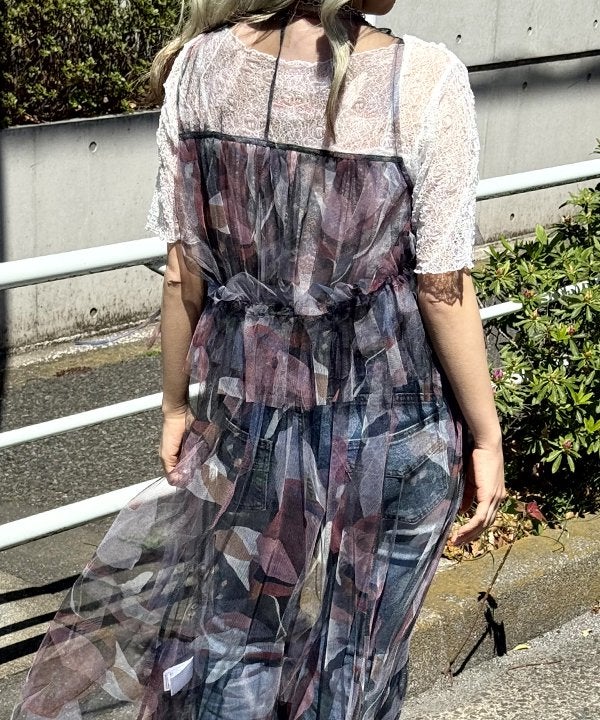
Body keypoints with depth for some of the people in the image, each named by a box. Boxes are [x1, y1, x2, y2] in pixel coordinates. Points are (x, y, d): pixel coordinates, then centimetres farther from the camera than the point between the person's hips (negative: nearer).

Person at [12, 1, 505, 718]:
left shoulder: (200, 67, -10)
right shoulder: (425, 82, -20)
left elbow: (183, 270, -3)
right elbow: (443, 290, -14)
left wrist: (177, 403, 11)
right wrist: (486, 437, -2)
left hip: (248, 410, 2)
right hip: (390, 419, -2)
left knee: (233, 640, 19)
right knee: (356, 649, 18)